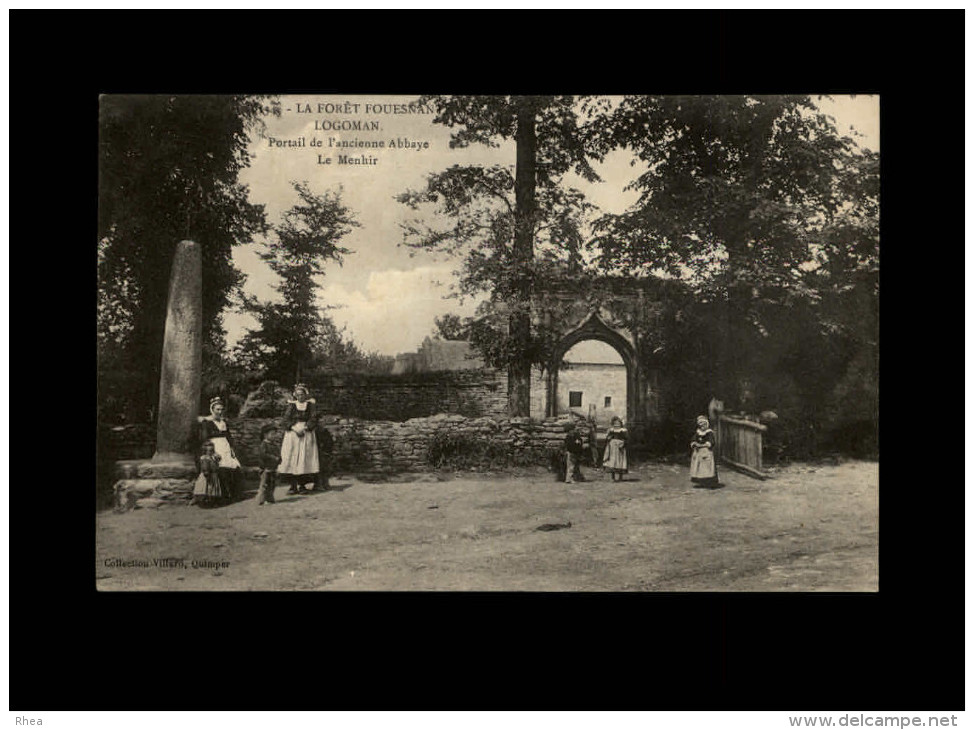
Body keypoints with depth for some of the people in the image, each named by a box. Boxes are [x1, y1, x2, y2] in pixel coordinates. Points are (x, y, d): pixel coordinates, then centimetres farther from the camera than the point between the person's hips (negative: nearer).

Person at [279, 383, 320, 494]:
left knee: (305, 459, -7)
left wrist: (304, 428, -13)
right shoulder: (291, 405, 8)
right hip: (292, 435, 0)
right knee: (291, 459, -8)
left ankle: (302, 484, -1)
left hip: (306, 434, 0)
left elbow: (313, 420, 1)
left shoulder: (310, 405, 7)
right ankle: (293, 486, -7)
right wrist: (295, 429, -13)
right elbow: (285, 420, 1)